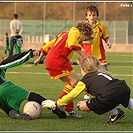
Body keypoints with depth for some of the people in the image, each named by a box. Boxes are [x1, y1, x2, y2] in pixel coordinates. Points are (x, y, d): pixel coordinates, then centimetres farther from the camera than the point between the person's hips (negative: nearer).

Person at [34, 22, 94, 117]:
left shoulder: (64, 34, 30)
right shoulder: (75, 32, 3)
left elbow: (48, 45, 32)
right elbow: (72, 43, -20)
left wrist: (40, 58, 37)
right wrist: (81, 55, -20)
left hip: (50, 60, 10)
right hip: (58, 60, -10)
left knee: (68, 83, 12)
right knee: (76, 80, -10)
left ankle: (69, 110, 9)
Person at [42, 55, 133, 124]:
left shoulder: (85, 80, 15)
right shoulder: (102, 73, 32)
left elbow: (71, 96, 20)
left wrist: (55, 104, 31)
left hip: (111, 97, -7)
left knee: (82, 106, 10)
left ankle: (114, 113, 8)